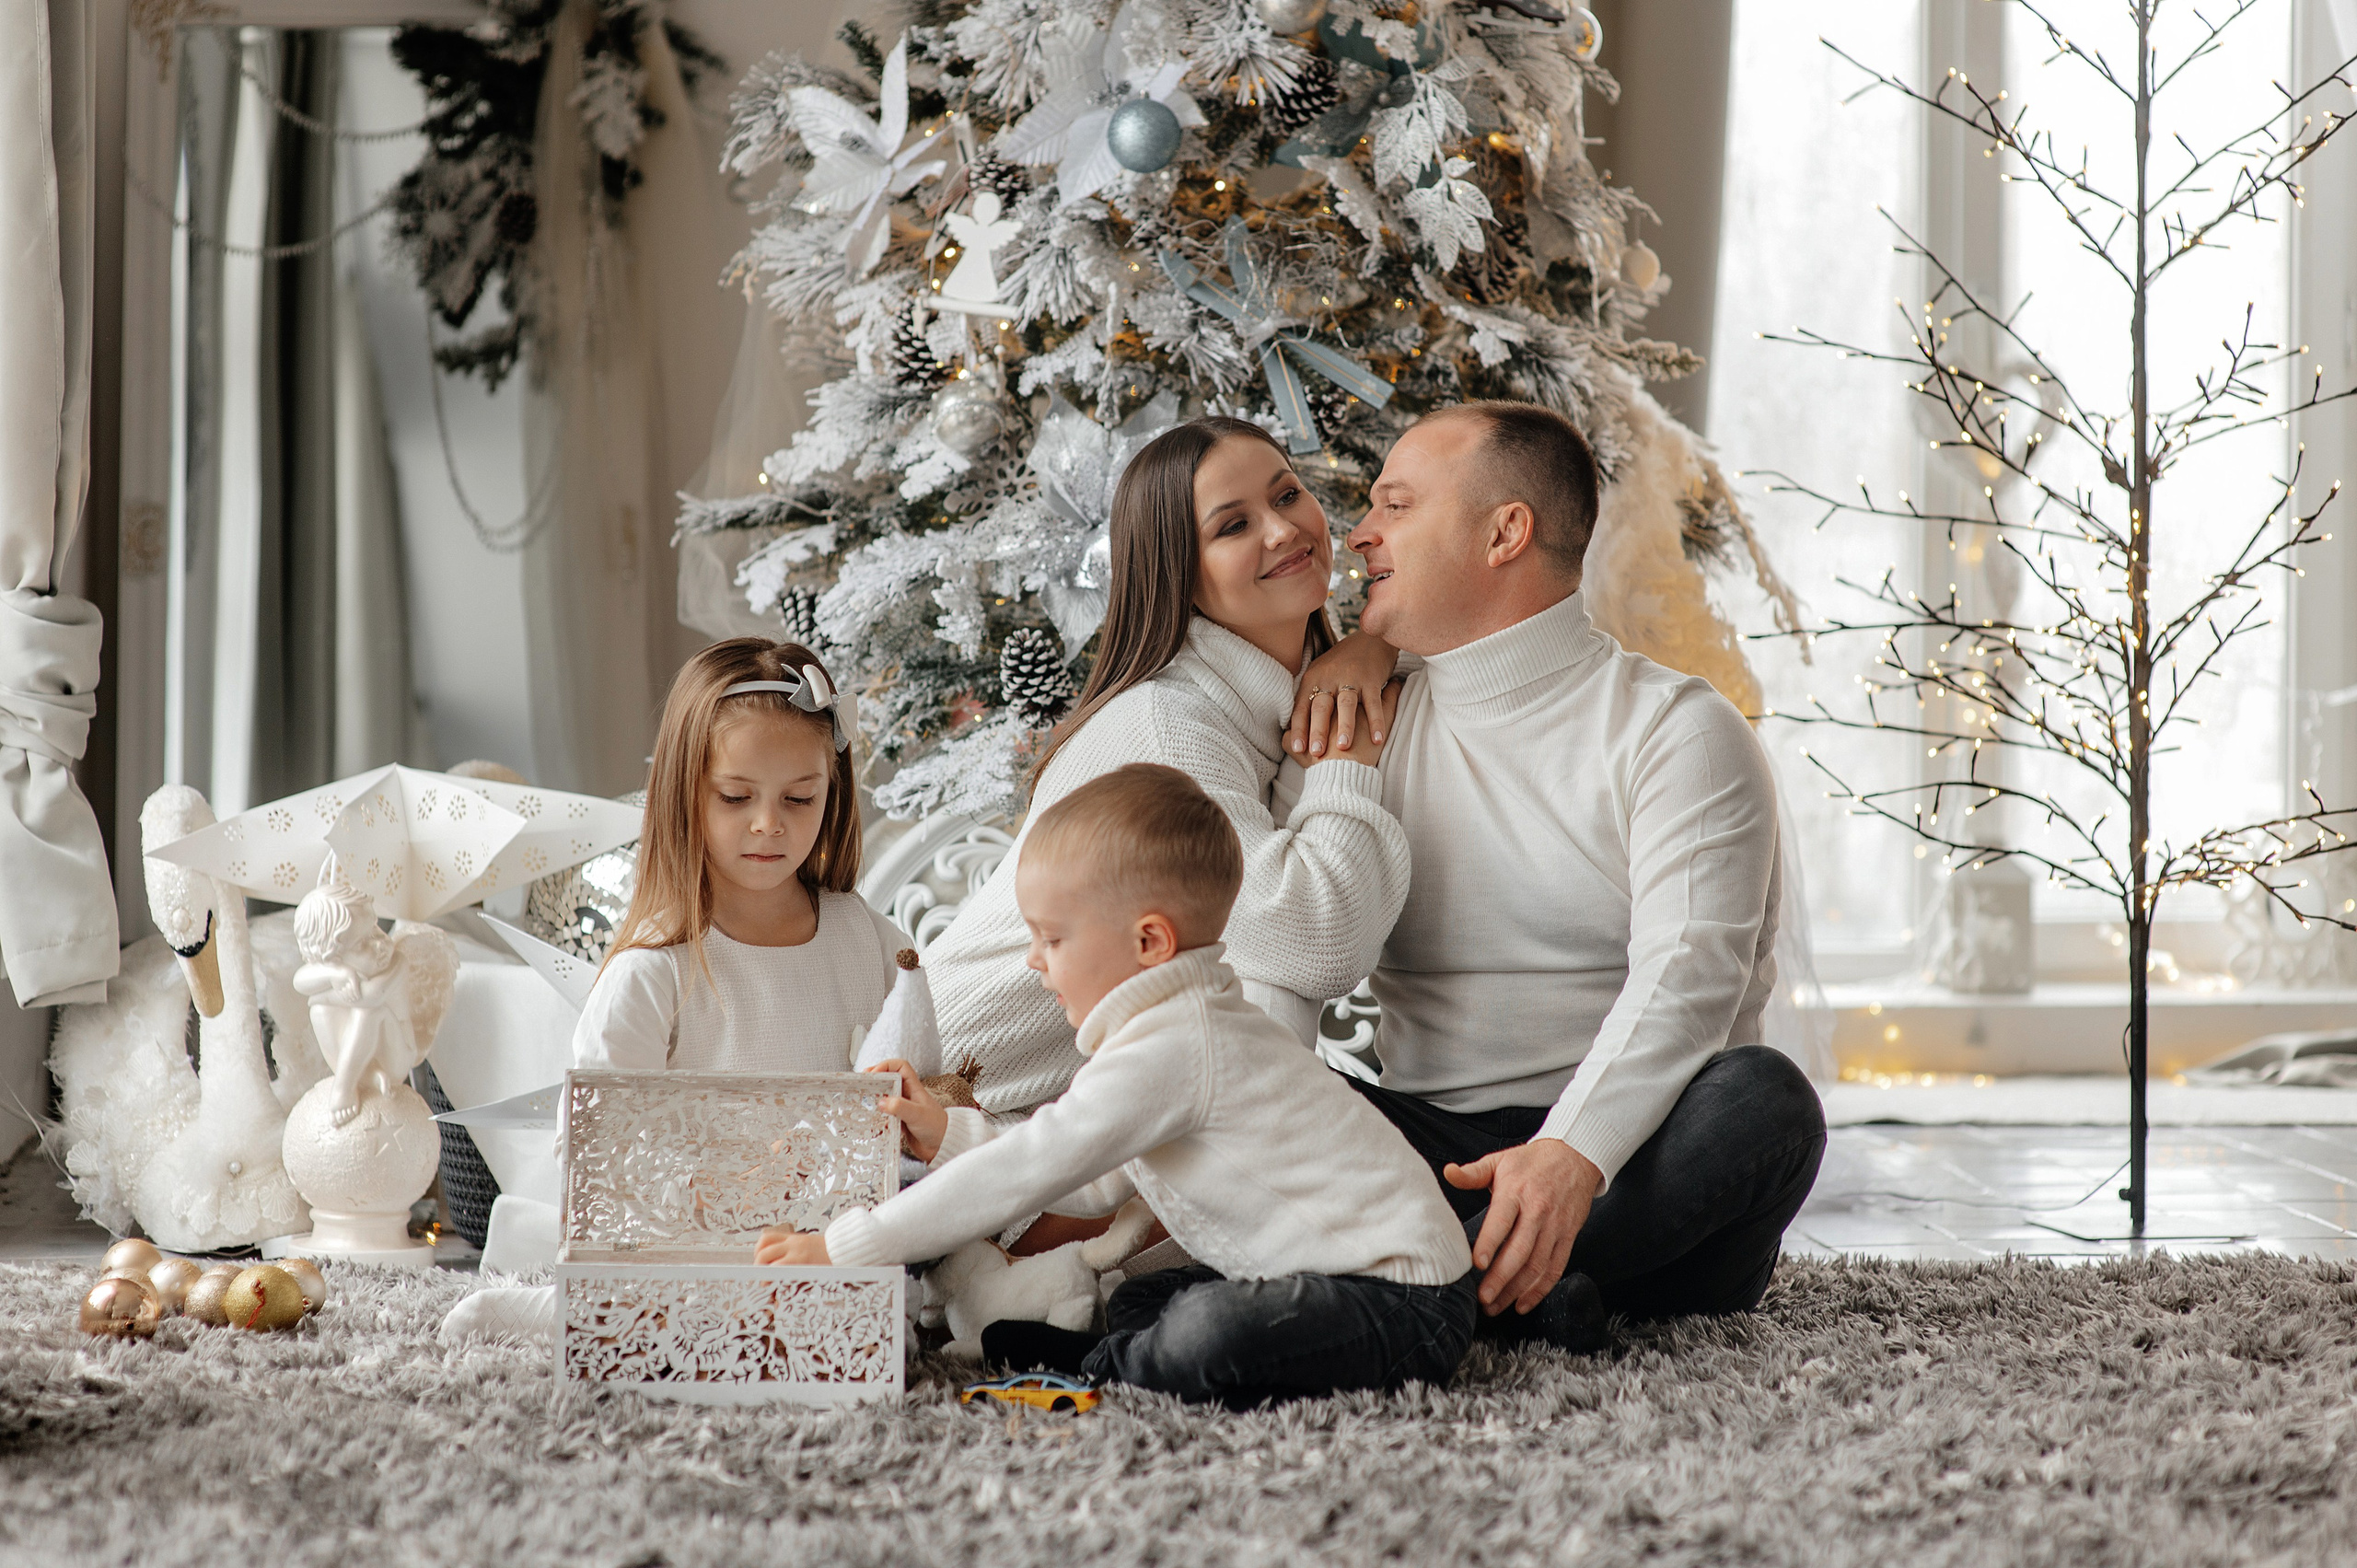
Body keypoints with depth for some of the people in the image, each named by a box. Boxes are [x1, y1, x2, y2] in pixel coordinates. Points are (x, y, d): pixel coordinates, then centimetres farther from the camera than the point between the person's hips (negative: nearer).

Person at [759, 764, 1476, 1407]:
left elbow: (1026, 1174, -20)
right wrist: (949, 1134, 17)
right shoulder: (1187, 1028, 14)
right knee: (1136, 1302, 19)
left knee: (1206, 1341, -28)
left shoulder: (1171, 1051, -20)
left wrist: (844, 1246, -16)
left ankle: (1094, 1365, -5)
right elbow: (1096, 1186, 20)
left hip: (1407, 1302, -11)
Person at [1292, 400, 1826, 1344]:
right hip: (1428, 1150, 3)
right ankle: (1515, 1286, -36)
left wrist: (1573, 1154, -33)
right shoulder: (1378, 726, 16)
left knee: (1760, 1099, -34)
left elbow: (1685, 976, -16)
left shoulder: (1677, 730, -1)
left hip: (1626, 1159, -3)